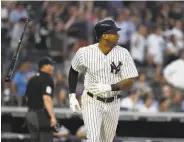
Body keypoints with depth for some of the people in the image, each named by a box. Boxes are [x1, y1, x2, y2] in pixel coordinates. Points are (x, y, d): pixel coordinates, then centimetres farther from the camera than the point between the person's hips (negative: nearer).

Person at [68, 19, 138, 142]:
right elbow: (74, 71, 9)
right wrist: (72, 96, 3)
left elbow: (129, 83, -10)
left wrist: (109, 87, -26)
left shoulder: (123, 54, -8)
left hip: (113, 104, 3)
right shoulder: (85, 52, -11)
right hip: (92, 102, -3)